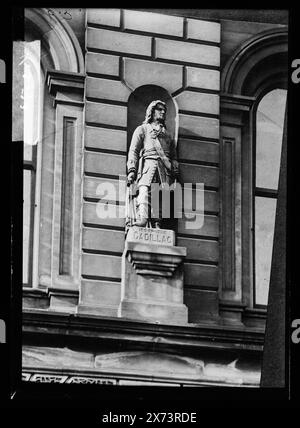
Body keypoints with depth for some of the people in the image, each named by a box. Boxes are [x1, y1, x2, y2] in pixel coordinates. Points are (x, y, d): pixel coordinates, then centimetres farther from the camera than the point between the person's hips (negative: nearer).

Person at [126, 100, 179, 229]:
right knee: (144, 192, -24)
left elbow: (174, 157, 25)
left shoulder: (168, 135, 34)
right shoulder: (142, 129, 22)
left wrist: (175, 174, 8)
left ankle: (156, 225, -23)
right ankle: (141, 219, -40)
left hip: (165, 167, 4)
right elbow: (133, 151, 10)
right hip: (148, 163, -4)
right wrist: (131, 170, -6)